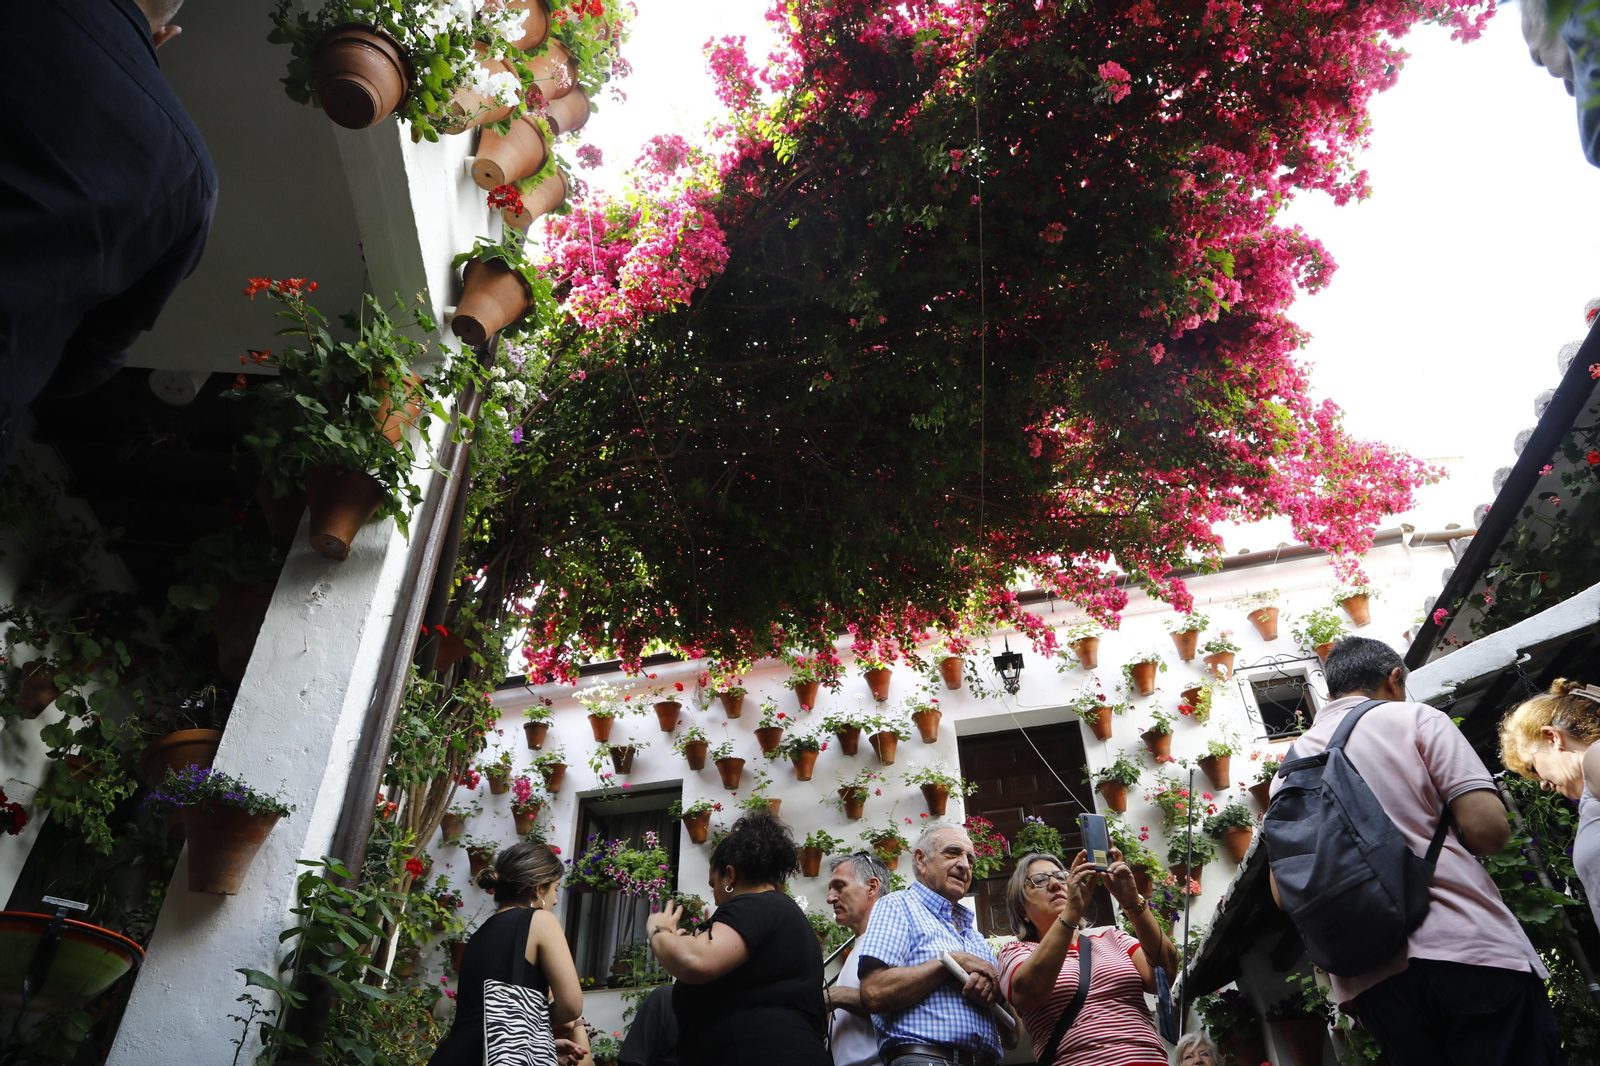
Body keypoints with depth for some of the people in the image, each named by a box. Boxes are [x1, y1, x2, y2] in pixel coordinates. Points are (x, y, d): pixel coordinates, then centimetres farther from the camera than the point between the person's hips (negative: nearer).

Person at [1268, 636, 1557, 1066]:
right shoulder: (1415, 719, 4)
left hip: (1367, 978, 4)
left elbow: (1284, 891, 9)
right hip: (1467, 951, -4)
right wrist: (1442, 840, 14)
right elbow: (1488, 829, -6)